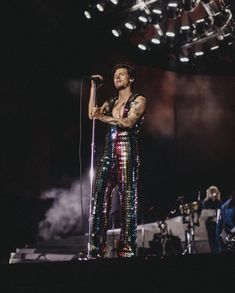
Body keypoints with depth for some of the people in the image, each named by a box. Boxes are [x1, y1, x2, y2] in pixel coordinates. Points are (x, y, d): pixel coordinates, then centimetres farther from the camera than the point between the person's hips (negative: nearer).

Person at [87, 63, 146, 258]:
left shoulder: (139, 100, 5)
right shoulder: (111, 103, 23)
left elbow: (129, 122, -12)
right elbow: (92, 114, 6)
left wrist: (103, 117, -25)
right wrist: (93, 88, 7)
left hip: (128, 154, -5)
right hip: (109, 153, 5)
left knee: (128, 201, -7)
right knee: (99, 197, -5)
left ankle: (127, 249, -5)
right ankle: (96, 249, -4)